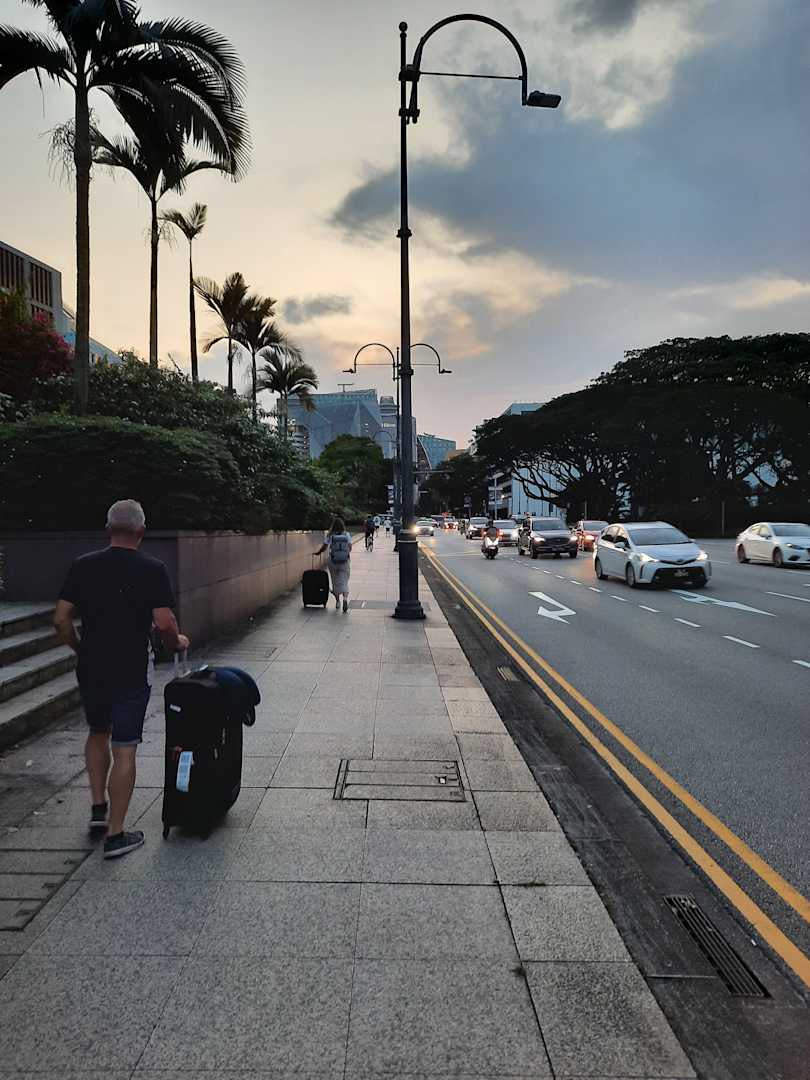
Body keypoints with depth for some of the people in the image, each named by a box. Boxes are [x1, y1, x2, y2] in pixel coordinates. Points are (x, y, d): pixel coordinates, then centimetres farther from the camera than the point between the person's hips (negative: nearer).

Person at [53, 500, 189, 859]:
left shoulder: (83, 566, -1)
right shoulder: (152, 570, -12)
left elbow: (61, 620, -1)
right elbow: (164, 624, -17)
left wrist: (81, 649, 15)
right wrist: (176, 642, 4)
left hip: (90, 672, 4)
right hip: (130, 677, -4)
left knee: (97, 734, 27)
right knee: (124, 751, 5)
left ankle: (98, 808, 32)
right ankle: (115, 834, 11)